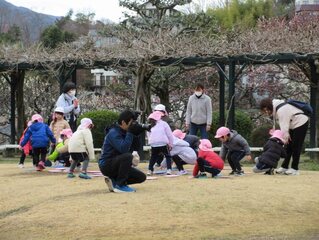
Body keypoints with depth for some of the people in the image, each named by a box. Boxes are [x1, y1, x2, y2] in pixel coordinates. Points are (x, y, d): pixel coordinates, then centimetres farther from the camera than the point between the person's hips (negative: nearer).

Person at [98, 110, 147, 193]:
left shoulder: (124, 132, 7)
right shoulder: (113, 133, -19)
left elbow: (133, 148, 6)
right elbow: (123, 149, -34)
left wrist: (136, 135, -6)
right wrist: (130, 133, -27)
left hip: (116, 164, 9)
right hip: (106, 165, -8)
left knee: (141, 177, -1)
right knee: (127, 156, -35)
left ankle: (114, 181, 7)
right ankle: (120, 185, -23)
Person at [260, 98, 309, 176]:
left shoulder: (281, 110, -26)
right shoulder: (276, 109, 5)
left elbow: (284, 125, -27)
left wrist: (285, 137, -25)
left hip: (301, 123, -10)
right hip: (293, 125, 10)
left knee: (295, 147, -7)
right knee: (288, 147, 10)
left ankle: (295, 169, -2)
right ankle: (284, 167, 14)